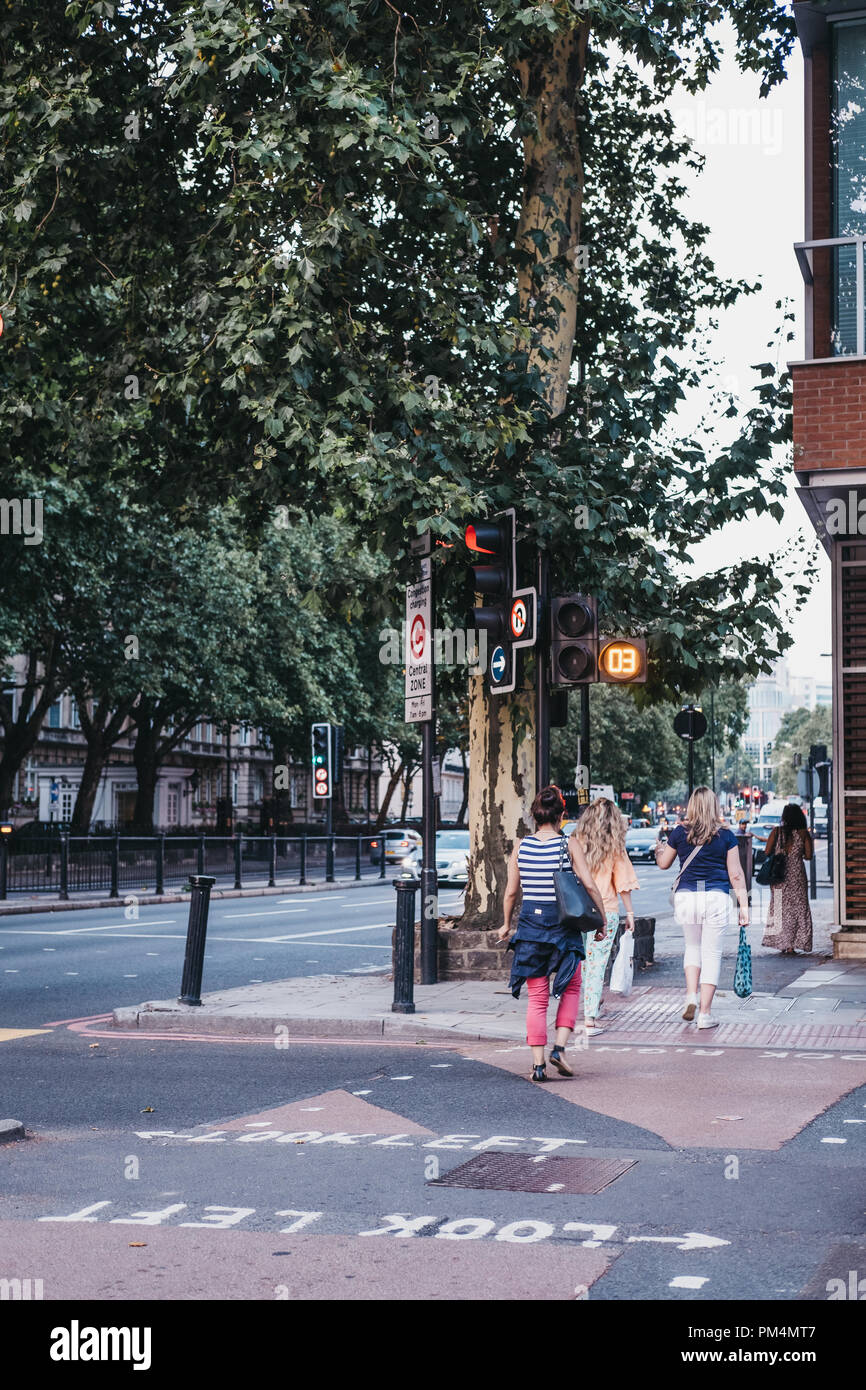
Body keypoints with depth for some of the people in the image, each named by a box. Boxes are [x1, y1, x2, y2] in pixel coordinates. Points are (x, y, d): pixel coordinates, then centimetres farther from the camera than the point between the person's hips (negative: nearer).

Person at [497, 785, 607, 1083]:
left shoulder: (521, 846, 1)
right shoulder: (569, 844, -6)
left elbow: (511, 891, 5)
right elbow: (589, 885, -10)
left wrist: (506, 924, 19)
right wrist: (601, 919, 1)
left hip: (530, 921, 2)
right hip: (563, 922, -2)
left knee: (536, 997, 9)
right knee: (571, 988, 17)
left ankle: (538, 1063, 5)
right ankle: (559, 1047, 1)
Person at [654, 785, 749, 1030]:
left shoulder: (680, 833, 2)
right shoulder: (726, 836, -1)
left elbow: (663, 863, 17)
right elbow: (736, 875, -1)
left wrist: (658, 849, 39)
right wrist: (743, 905, 5)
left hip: (686, 897, 2)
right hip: (716, 898, -2)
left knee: (692, 947, 23)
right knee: (712, 954, 6)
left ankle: (691, 995, 4)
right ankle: (705, 1014, 6)